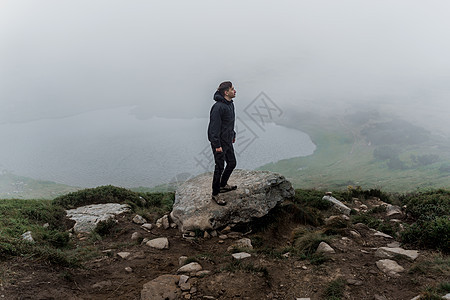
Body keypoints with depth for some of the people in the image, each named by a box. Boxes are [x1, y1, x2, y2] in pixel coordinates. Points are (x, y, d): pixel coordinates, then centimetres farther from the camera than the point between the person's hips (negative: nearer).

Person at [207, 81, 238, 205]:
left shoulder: (230, 104, 7)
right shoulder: (218, 107, -23)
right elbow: (214, 126, -24)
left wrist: (233, 134, 24)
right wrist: (217, 145, -25)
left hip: (228, 140, 9)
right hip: (219, 142, -9)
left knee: (232, 163, 19)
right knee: (219, 167, -1)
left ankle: (223, 185, 39)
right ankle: (215, 194, 12)